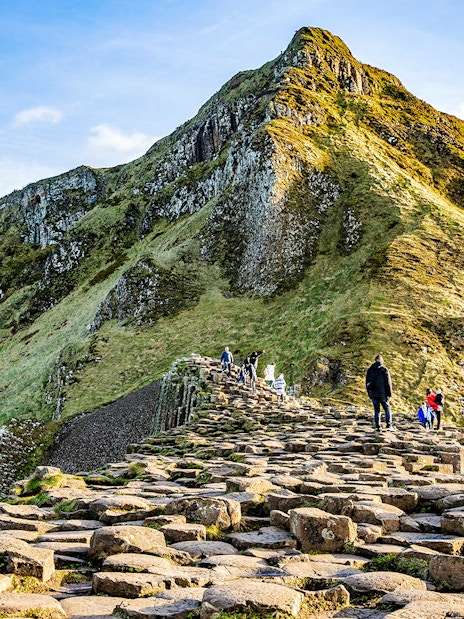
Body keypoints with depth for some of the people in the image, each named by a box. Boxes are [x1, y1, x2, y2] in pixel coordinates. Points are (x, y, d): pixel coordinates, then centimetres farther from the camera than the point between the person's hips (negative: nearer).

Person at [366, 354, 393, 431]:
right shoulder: (384, 369, -5)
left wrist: (369, 393, 18)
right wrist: (389, 394, -5)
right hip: (382, 393, -3)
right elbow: (388, 383, -8)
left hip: (373, 394, 3)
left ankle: (378, 427, 6)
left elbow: (367, 383, 13)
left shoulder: (369, 370, 8)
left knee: (376, 410, 8)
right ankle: (389, 425, 1)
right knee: (387, 409, 9)